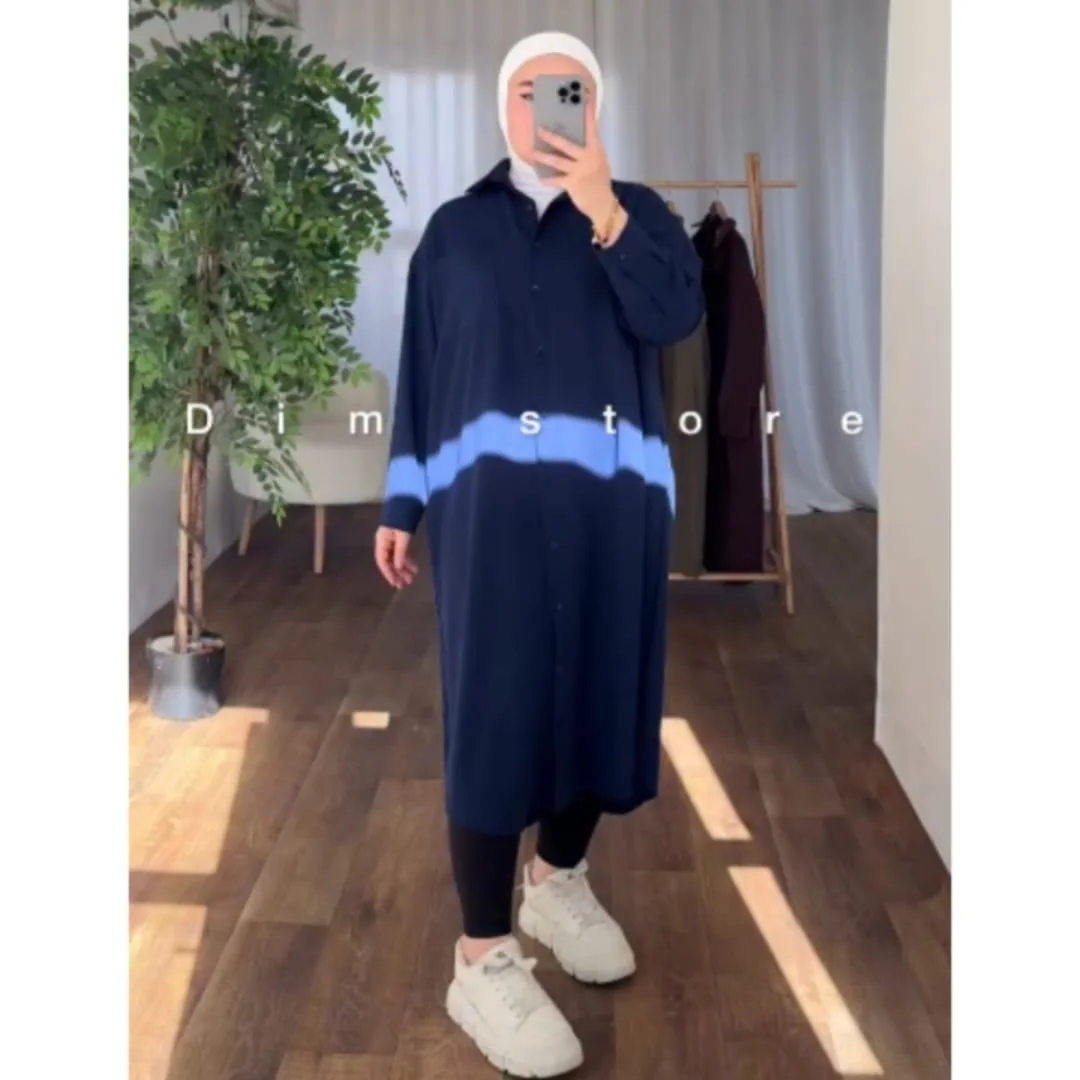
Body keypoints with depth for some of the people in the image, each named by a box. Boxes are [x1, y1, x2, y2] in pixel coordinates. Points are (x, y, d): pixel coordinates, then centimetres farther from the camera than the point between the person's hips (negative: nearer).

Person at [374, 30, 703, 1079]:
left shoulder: (637, 210, 12)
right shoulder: (454, 228, 12)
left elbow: (674, 316, -6)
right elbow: (420, 370, 9)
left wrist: (601, 208, -15)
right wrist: (401, 503, 4)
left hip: (612, 496, 2)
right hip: (490, 496, -1)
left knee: (597, 692, 8)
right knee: (494, 707, -5)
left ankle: (557, 880, 33)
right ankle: (483, 959, 3)